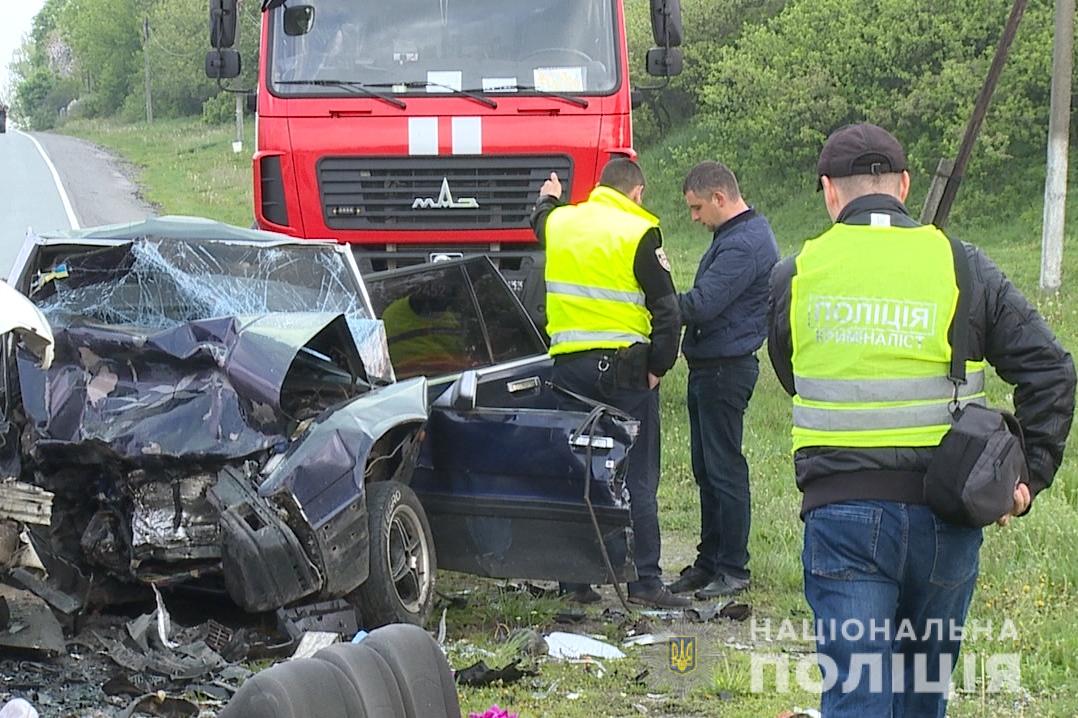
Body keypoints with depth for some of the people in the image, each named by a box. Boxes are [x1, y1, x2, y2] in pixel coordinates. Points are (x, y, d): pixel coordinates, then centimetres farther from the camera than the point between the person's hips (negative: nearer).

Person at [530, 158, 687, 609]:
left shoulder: (560, 221, 8)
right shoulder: (639, 233, -9)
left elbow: (540, 222, 35)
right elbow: (666, 310, -13)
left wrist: (548, 198, 57)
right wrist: (657, 367, -3)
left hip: (568, 365, 5)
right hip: (623, 366, -5)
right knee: (637, 477, 0)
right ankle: (645, 581, -1)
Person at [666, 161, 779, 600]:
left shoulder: (744, 244, -18)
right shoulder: (735, 236, 16)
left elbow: (701, 305, -23)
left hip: (725, 370, -10)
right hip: (709, 367, 10)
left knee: (724, 471, -4)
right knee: (707, 472, 14)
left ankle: (733, 569, 3)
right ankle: (709, 562, 22)